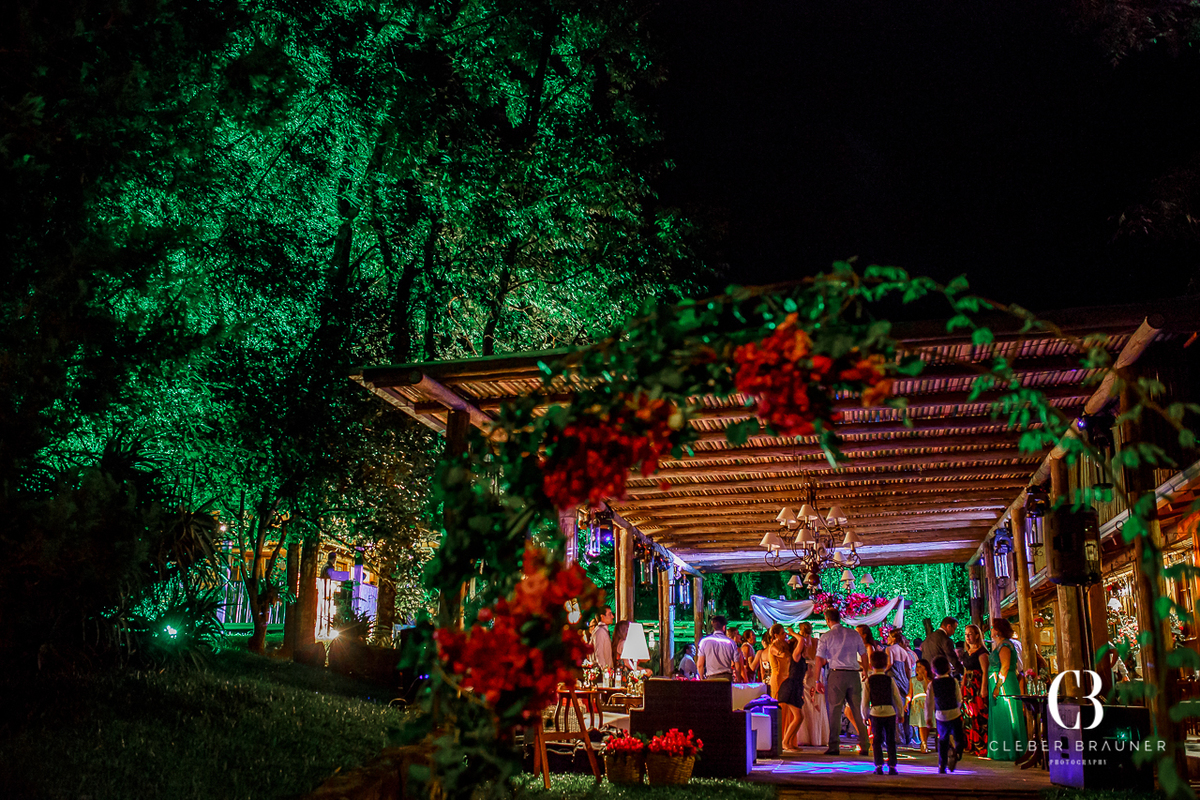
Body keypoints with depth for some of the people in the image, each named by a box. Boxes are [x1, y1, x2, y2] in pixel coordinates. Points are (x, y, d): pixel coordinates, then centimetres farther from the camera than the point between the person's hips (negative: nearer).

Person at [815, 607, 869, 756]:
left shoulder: (826, 637, 0)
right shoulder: (854, 634, 10)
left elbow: (819, 660, -4)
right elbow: (864, 656, 13)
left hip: (836, 674, -3)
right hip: (854, 674, 3)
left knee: (835, 710, -1)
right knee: (856, 711, 10)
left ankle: (834, 747, -5)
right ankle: (864, 746, 9)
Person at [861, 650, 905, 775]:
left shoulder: (869, 680, -1)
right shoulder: (890, 679, -1)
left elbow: (865, 701, 1)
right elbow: (898, 698, 2)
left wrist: (865, 715, 13)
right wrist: (900, 713, 15)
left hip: (875, 713, 0)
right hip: (890, 712, 0)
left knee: (877, 740, 7)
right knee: (890, 740, 8)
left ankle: (878, 766, 2)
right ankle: (892, 766, 8)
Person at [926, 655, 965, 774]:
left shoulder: (932, 684, -4)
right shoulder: (954, 682, -6)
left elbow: (929, 702, -3)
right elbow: (959, 699, 0)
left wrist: (928, 717, 5)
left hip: (940, 716, 2)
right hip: (954, 715, -2)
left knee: (942, 740, 15)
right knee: (958, 739, 6)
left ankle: (941, 766, 13)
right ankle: (955, 753, -25)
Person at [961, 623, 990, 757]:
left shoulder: (981, 651, -9)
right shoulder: (968, 652, 16)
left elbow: (985, 671, -16)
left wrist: (983, 688, -22)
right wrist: (962, 687, 14)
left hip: (978, 686, -9)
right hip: (969, 686, 9)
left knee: (979, 716, -7)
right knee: (968, 715, 9)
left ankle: (982, 747, -3)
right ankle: (972, 746, 16)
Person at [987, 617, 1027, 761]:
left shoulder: (1005, 646, -13)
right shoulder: (999, 645, 17)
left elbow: (1005, 668, -20)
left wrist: (997, 686, -22)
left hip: (1005, 687, -10)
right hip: (999, 688, 10)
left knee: (1006, 720, -6)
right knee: (1000, 720, 12)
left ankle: (1009, 752, -3)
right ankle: (1002, 751, 17)